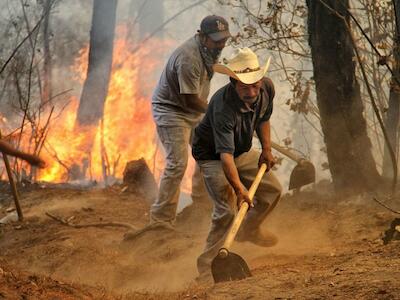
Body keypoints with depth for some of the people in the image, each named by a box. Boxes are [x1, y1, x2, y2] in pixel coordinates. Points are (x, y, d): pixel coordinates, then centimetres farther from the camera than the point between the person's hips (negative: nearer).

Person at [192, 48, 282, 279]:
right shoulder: (223, 106, -40)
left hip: (243, 152, 7)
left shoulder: (267, 88, -17)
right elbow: (225, 154, -46)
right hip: (212, 156, -7)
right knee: (227, 210, -21)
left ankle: (249, 230, 37)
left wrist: (266, 149, -3)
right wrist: (239, 188, -57)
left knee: (273, 189, 14)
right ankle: (207, 263, -13)